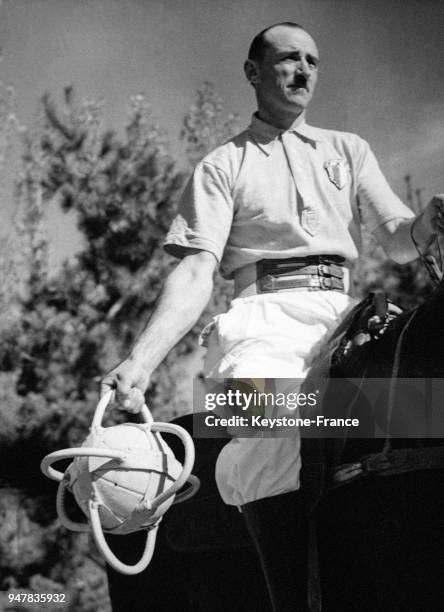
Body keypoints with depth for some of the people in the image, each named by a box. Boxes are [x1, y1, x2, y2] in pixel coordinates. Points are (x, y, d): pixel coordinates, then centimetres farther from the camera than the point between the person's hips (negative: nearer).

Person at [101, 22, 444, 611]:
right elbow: (196, 273, 7)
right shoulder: (221, 166, 19)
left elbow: (396, 241, 16)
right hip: (265, 317, -2)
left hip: (343, 313, 2)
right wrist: (141, 360, -10)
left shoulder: (348, 150, 27)